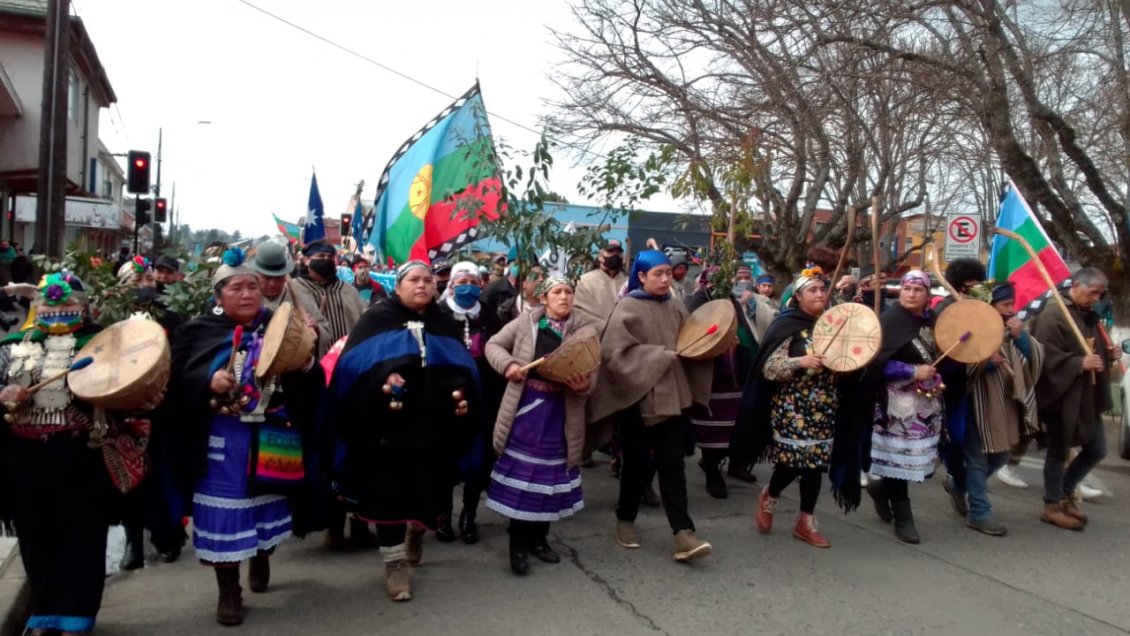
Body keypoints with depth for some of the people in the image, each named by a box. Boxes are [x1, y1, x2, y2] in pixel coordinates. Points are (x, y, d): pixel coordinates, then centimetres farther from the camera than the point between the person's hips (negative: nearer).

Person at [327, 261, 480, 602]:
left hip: (432, 426, 3)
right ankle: (395, 562, 18)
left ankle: (416, 530, 43)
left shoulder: (447, 326, 14)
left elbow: (463, 369, 9)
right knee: (388, 492, 2)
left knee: (425, 490, 10)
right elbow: (355, 361, -9)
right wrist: (383, 377, -27)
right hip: (386, 426, -3)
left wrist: (463, 394, -11)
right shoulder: (377, 319, 3)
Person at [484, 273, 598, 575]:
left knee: (550, 475, 11)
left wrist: (584, 386, -25)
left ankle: (538, 538, 28)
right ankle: (518, 543, 14)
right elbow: (493, 345, 6)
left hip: (560, 413, 2)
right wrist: (508, 364, -13)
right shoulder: (526, 322, 0)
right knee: (520, 472, 2)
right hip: (525, 407, -2)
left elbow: (590, 377, -2)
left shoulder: (585, 333, 1)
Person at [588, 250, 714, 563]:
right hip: (639, 397, -4)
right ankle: (625, 519, 30)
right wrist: (660, 357, -18)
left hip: (673, 395, 4)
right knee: (637, 464, 9)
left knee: (672, 464, -1)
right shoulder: (627, 308, -6)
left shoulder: (675, 309, 10)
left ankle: (683, 534, -3)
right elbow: (616, 352, -16)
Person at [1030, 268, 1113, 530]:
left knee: (1097, 450, 14)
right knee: (1058, 452, 2)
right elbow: (1045, 356, -22)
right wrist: (1079, 363, -25)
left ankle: (1065, 492, 30)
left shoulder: (1090, 317, 15)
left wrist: (1108, 355, 8)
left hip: (1088, 397, 9)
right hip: (1061, 396, -9)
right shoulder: (1051, 317, -14)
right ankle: (1053, 505, 15)